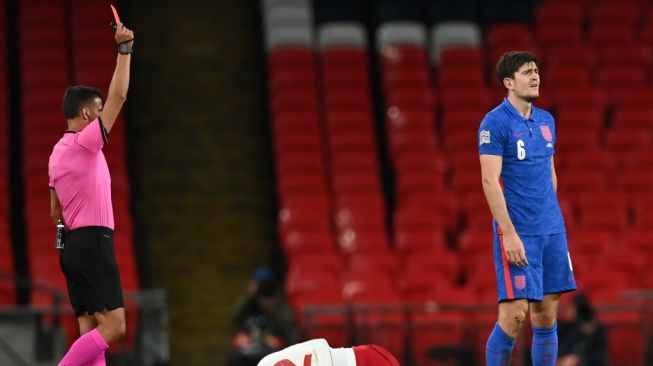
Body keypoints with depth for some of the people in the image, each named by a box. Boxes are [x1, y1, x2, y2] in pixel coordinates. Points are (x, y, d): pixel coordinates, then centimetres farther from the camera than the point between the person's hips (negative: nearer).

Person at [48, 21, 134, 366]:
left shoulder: (58, 152, 16)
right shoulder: (84, 143, -10)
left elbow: (55, 211, 23)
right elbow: (118, 96, -14)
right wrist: (124, 49, -9)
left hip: (72, 244, 10)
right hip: (92, 244, -10)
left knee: (90, 331, 4)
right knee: (113, 326, -13)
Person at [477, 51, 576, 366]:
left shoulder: (546, 121, 13)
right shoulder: (495, 122, -9)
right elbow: (490, 181, -14)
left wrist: (553, 220, 17)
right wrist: (509, 233, -20)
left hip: (552, 231, 7)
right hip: (518, 233, -7)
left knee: (547, 314, 7)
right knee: (514, 315, -10)